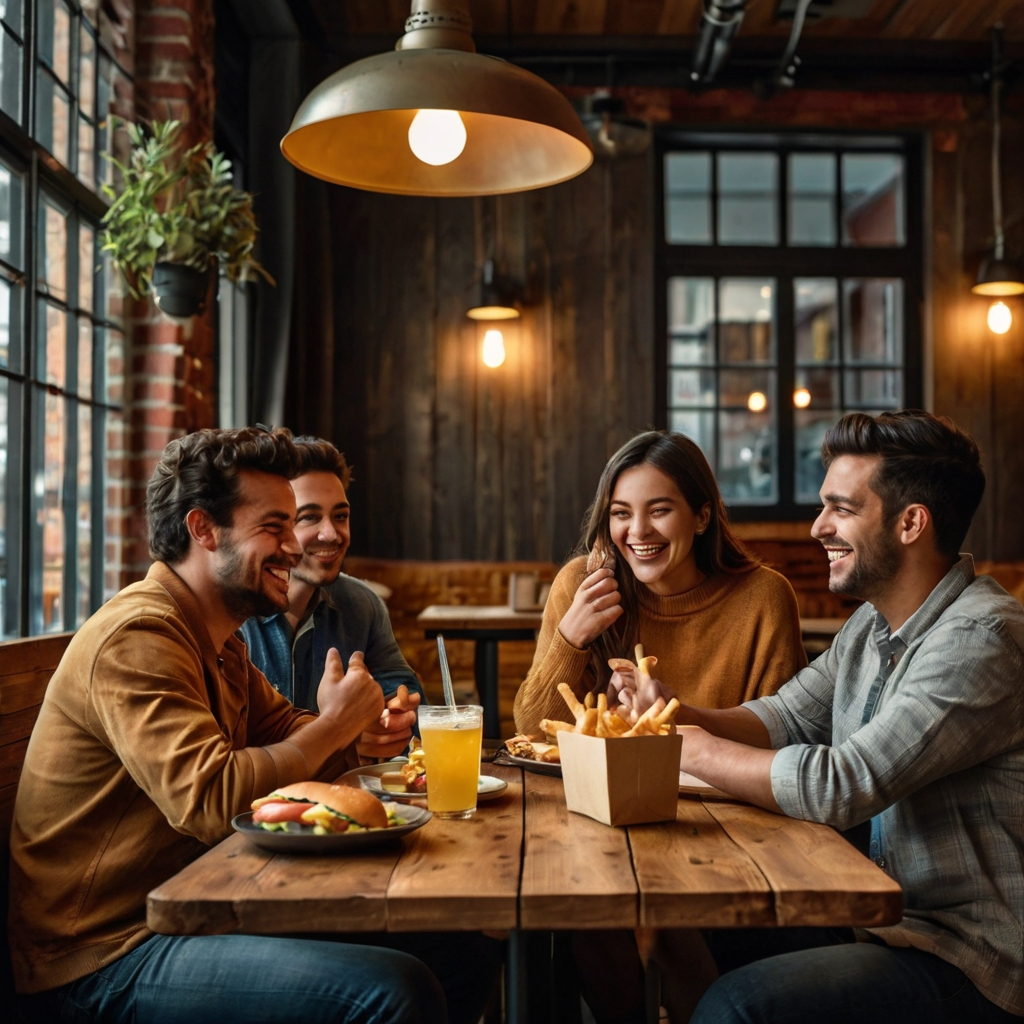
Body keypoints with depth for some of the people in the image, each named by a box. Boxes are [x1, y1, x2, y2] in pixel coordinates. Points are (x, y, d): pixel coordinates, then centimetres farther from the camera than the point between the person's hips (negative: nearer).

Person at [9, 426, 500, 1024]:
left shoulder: (219, 642, 15)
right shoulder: (136, 638, -19)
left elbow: (283, 730, 19)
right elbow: (210, 801, -29)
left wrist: (361, 728, -2)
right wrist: (333, 725, -16)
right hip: (108, 957, -10)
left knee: (466, 955, 2)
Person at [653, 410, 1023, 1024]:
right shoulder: (873, 624, 9)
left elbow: (840, 785, -28)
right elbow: (782, 720, 10)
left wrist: (685, 745, -19)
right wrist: (678, 713, -9)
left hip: (972, 966, -8)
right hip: (887, 921, 9)